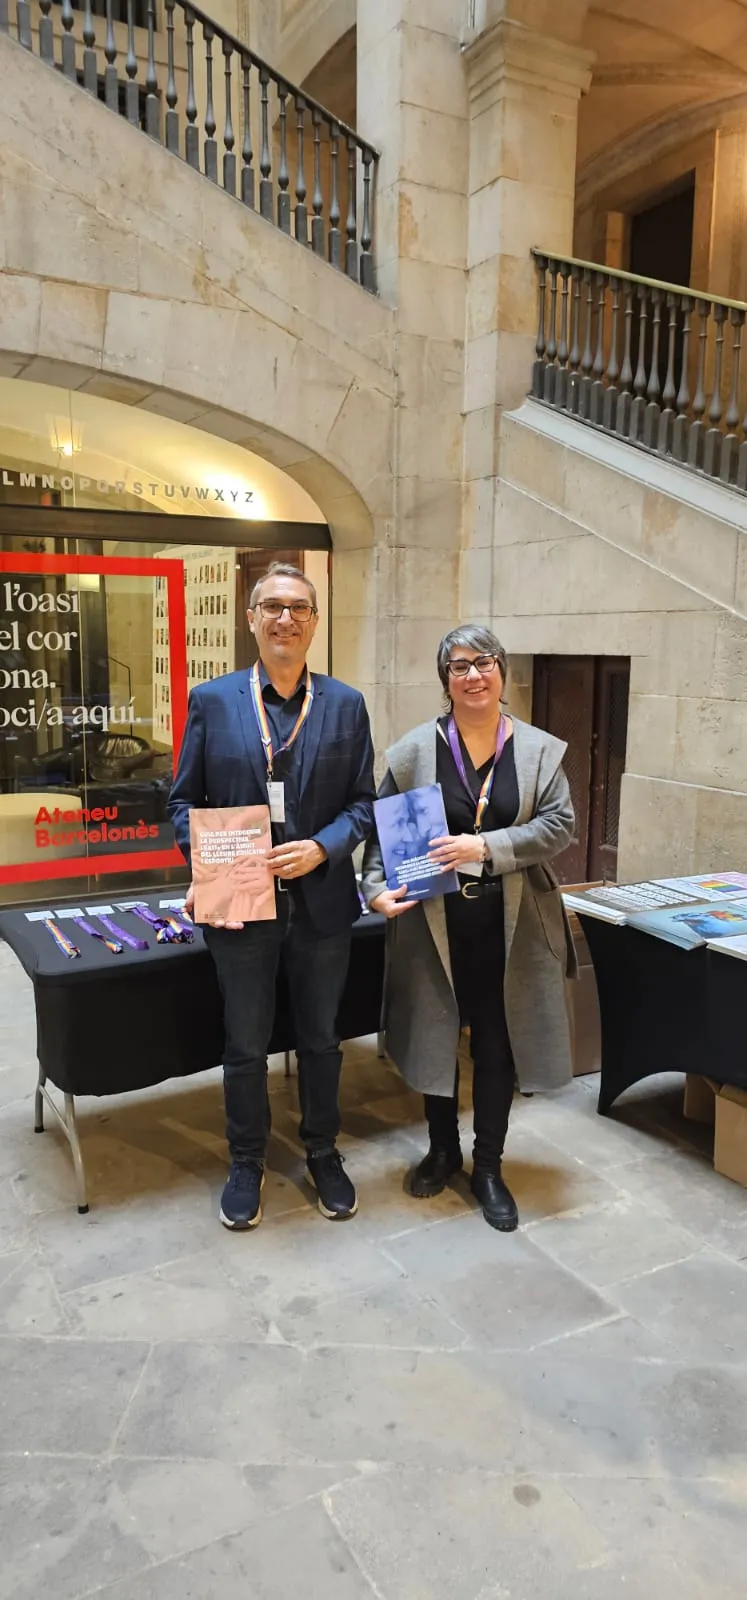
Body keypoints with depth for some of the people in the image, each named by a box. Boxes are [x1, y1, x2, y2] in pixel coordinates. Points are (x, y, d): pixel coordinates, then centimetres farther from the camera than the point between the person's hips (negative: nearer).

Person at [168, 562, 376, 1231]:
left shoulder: (345, 705, 1)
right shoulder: (212, 700, -1)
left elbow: (363, 802, 1)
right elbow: (186, 800, 2)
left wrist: (321, 848, -16)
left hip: (322, 902, 1)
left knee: (320, 1041, 17)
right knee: (245, 1046, 14)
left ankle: (323, 1155, 38)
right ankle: (247, 1163, 35)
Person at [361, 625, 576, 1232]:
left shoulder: (539, 749, 0)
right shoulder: (416, 748, -2)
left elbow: (558, 824, -7)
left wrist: (485, 848, -19)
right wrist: (377, 887, -16)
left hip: (510, 925, 0)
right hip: (435, 921, 0)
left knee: (497, 1045, 10)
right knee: (435, 1037, 14)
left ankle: (489, 1167, 29)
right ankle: (443, 1149, 37)